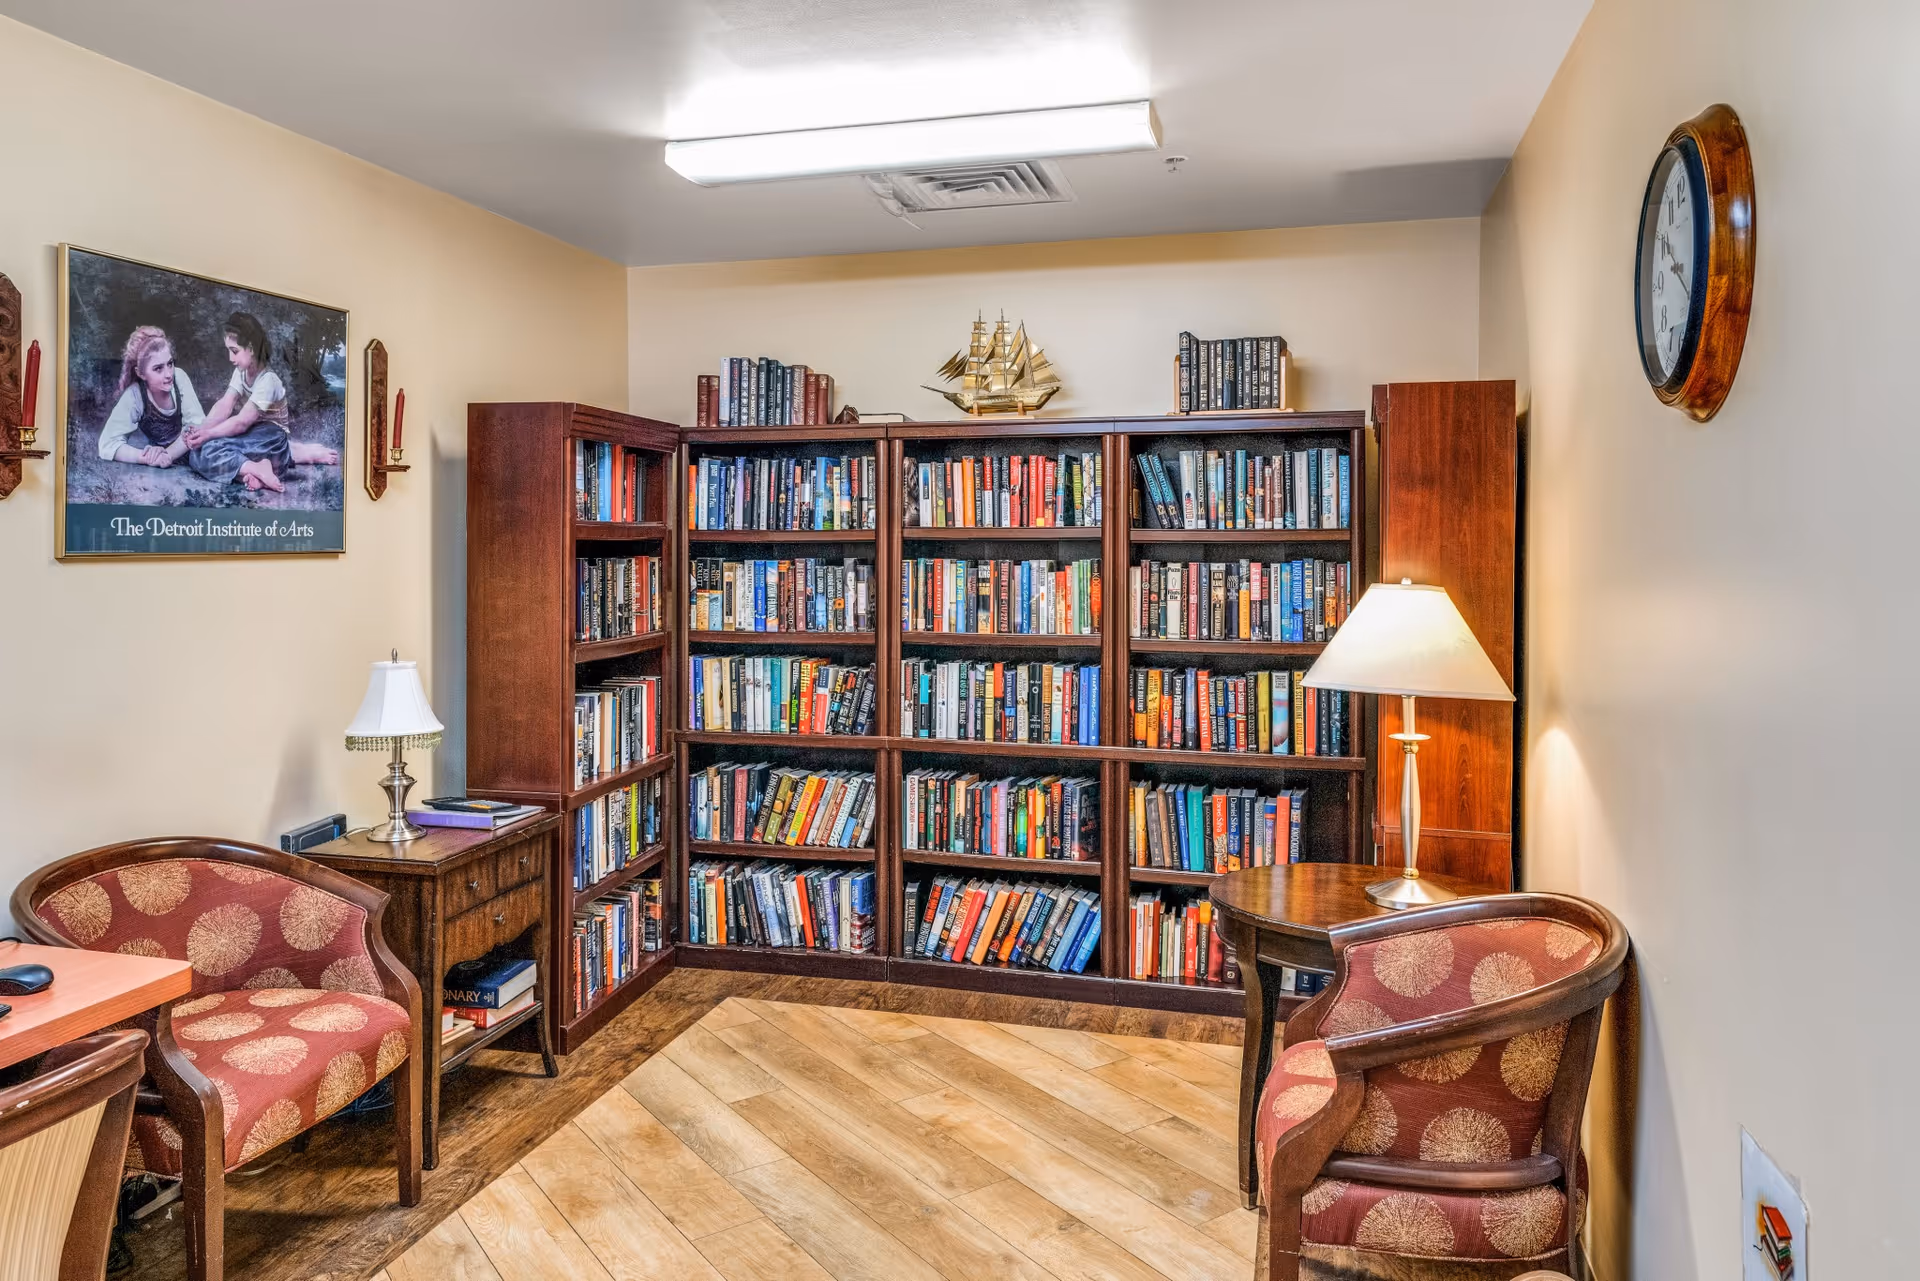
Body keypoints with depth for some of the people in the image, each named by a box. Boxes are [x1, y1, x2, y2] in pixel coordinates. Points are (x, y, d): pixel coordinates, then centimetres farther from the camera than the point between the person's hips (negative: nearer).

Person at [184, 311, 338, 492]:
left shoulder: (267, 380, -16)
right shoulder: (241, 372, 7)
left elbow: (241, 422, -19)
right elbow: (223, 406, -6)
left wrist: (207, 434, -21)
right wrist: (201, 429, -21)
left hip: (270, 441, -8)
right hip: (249, 440, 8)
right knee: (198, 452, -18)